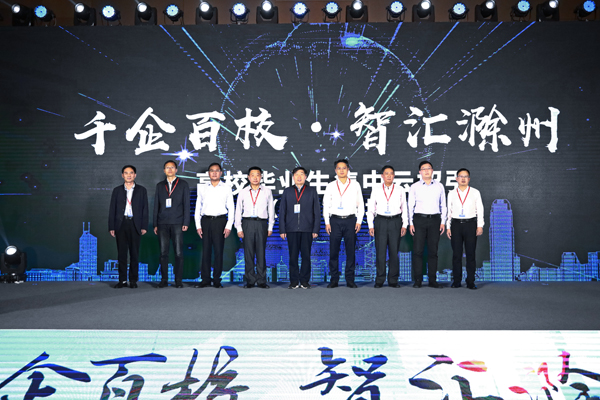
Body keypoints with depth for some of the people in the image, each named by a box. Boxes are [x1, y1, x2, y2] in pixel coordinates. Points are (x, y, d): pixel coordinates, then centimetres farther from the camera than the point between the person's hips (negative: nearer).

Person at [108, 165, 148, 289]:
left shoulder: (141, 190, 8)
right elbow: (112, 209, 9)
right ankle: (122, 280, 8)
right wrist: (111, 227, 1)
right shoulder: (117, 190, 11)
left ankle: (133, 280, 8)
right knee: (121, 253, 2)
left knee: (134, 254, 1)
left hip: (135, 224, -1)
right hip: (121, 224, 1)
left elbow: (145, 209, 5)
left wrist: (144, 226, -3)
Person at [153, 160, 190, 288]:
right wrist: (155, 224, 7)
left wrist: (186, 223, -5)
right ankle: (164, 279, 9)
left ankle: (178, 280, 3)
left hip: (177, 223, -2)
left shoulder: (183, 185, 7)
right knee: (163, 252, 2)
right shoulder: (160, 185, 14)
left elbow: (186, 204, 3)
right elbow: (156, 205, 13)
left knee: (179, 252, -3)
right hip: (163, 223, 2)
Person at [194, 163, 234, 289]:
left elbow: (231, 209, 4)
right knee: (205, 250, 1)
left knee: (218, 250, -1)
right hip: (206, 220, 2)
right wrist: (198, 225, 3)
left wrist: (228, 226, -5)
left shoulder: (226, 188, 6)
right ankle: (205, 279, 8)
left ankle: (217, 280, 6)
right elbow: (198, 208, 12)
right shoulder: (202, 188, 11)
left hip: (220, 221, -2)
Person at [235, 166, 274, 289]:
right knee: (248, 252, 2)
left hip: (261, 223, -1)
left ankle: (261, 280, 8)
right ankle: (250, 280, 10)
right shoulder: (243, 192, 9)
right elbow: (238, 211, 10)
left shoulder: (267, 192, 8)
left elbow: (271, 210, 9)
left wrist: (270, 227, 5)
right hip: (247, 223, 1)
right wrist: (239, 228, 4)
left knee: (261, 252, 0)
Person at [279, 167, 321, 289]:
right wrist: (282, 230, 1)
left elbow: (317, 211, 7)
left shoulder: (312, 191, 10)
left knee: (306, 256, 1)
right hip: (291, 229, 1)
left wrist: (316, 229, -1)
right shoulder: (287, 192, 12)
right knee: (293, 256, 1)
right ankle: (294, 281, 9)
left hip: (307, 229, -1)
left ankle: (305, 281, 10)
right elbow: (282, 211, 9)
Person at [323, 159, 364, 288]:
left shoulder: (355, 185, 7)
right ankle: (334, 279, 8)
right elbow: (326, 205, 10)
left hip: (350, 220, 0)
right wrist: (327, 222, 2)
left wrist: (359, 221, 1)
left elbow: (360, 204, 9)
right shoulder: (331, 186, 8)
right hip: (335, 220, 0)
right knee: (333, 251, 0)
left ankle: (350, 280, 10)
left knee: (351, 251, 2)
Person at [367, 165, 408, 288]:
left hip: (395, 221, 1)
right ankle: (379, 280, 7)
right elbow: (371, 209, 8)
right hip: (380, 221, 0)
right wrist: (370, 226, 1)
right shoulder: (376, 190, 6)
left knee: (394, 251, 2)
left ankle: (393, 280, 12)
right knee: (380, 251, -2)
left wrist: (404, 225, 3)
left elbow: (404, 209, 10)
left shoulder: (400, 190, 8)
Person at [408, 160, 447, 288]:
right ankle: (417, 280, 2)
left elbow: (443, 205, 12)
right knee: (417, 250, -4)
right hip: (419, 220, -1)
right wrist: (411, 223, 0)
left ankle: (432, 280, 10)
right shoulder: (414, 187, 6)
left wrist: (443, 222, 5)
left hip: (434, 220, 1)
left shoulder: (439, 186, 10)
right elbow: (410, 205, 7)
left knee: (433, 251, 3)